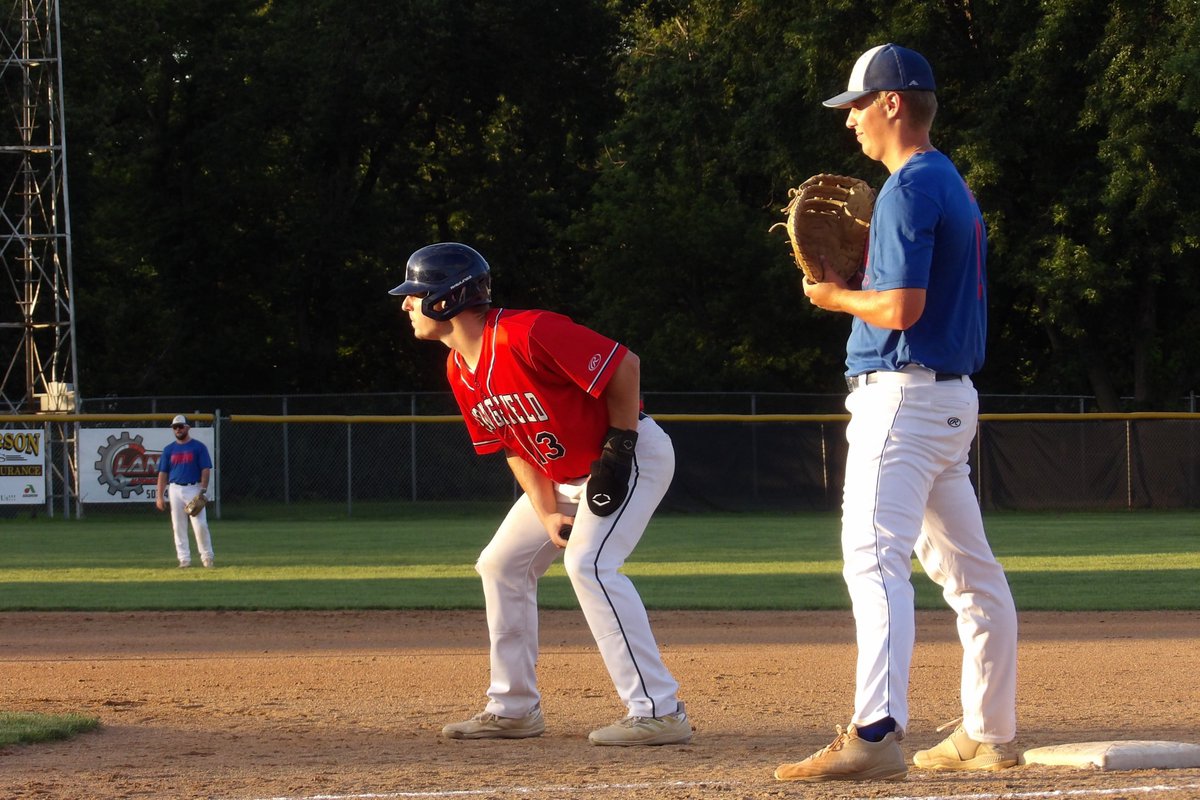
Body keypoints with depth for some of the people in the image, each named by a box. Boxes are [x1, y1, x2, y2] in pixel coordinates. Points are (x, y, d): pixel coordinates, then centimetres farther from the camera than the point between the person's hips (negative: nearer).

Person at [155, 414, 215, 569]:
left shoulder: (198, 447, 2)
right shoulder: (169, 450, 11)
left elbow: (206, 470, -2)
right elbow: (163, 473, 10)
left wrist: (203, 490, -13)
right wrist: (160, 496, 2)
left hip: (194, 489, -3)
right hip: (175, 490, 3)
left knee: (200, 525, -9)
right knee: (179, 527, 1)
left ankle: (207, 556, 3)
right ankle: (184, 559, 5)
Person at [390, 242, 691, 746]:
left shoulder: (527, 335, -28)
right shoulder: (459, 370, 0)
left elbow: (624, 364, -25)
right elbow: (515, 448, 6)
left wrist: (618, 448, -22)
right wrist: (547, 515, -8)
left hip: (632, 455, -10)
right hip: (562, 477, 10)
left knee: (588, 564, -26)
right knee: (501, 564, 9)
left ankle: (658, 711, -26)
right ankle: (514, 709, 18)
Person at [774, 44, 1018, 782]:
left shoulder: (910, 189, -14)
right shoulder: (955, 187, 18)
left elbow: (901, 308, -22)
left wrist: (837, 297, -5)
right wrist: (851, 279, 13)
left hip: (905, 395, -11)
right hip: (953, 397, 11)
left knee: (875, 558, -21)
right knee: (969, 568, 16)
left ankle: (876, 735, -34)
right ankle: (990, 735, 25)